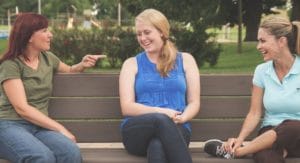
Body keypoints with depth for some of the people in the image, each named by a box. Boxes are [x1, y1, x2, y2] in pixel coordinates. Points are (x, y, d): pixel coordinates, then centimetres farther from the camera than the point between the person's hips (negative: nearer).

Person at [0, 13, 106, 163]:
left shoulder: (48, 58, 14)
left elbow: (69, 70, 36)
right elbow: (22, 108, -13)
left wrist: (82, 65, 12)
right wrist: (60, 129, -16)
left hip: (39, 126, 5)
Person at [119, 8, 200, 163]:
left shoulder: (185, 60, 16)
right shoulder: (131, 64, 13)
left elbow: (194, 103, 11)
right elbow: (127, 107, 2)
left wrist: (182, 118, -12)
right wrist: (161, 112, -14)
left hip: (175, 129, 0)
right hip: (137, 131, 0)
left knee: (157, 147, -39)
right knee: (161, 120, -38)